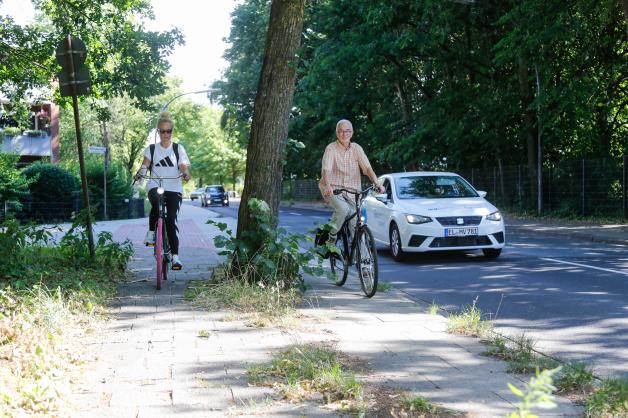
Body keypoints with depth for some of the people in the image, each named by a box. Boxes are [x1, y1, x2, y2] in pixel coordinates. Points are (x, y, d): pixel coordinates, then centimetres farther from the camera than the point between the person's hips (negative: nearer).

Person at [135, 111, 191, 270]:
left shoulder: (178, 148, 10)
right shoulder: (152, 149, 12)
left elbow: (184, 166, 1)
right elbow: (145, 164, -1)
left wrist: (185, 173, -22)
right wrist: (140, 172, -23)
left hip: (174, 189, 0)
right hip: (155, 187, 0)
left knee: (171, 220, -11)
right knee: (156, 204, -35)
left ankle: (175, 256, -7)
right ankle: (151, 233, -13)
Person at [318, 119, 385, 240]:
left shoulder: (356, 148, 5)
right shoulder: (331, 148, -5)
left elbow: (367, 168, -5)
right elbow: (326, 169, -19)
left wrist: (377, 183, -23)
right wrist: (328, 186, -39)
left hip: (352, 190, 3)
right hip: (333, 189, -3)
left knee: (356, 224, -10)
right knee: (343, 208, -31)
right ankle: (332, 235, -8)